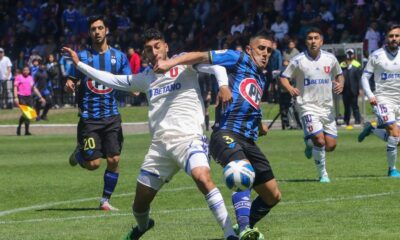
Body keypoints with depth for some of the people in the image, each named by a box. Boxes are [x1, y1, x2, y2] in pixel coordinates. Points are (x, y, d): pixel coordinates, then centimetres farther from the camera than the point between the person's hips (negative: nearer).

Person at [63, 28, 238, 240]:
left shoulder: (184, 63, 4)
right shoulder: (145, 77, 19)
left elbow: (215, 65, -10)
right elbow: (112, 80, 27)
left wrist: (223, 85, -30)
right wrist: (79, 64, 30)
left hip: (188, 138, -5)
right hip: (160, 145, 5)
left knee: (202, 178, -34)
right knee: (140, 204, 11)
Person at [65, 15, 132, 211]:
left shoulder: (119, 57, 6)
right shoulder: (83, 56, 2)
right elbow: (71, 81, 3)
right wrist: (69, 85, -20)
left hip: (111, 116, 2)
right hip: (89, 118, -2)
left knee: (114, 160, -6)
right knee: (93, 164, -7)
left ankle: (105, 200, 11)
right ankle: (79, 154, 29)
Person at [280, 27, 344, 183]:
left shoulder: (330, 59, 4)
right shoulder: (298, 61, -5)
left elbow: (339, 75, 19)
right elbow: (284, 77, 0)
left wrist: (340, 84, -4)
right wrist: (290, 88, -21)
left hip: (327, 106, 4)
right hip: (308, 105, -4)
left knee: (331, 145, 1)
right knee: (320, 140, -19)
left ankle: (310, 143, 35)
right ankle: (323, 174, 1)